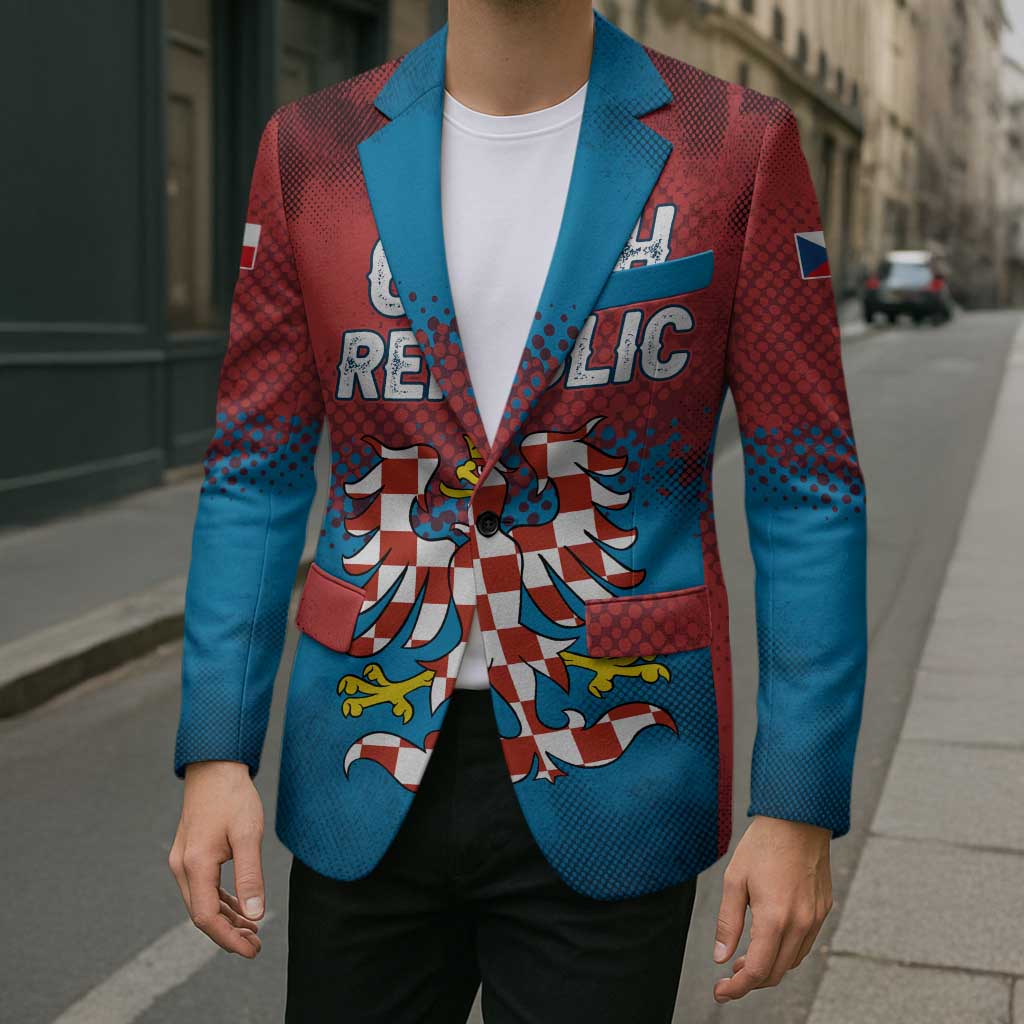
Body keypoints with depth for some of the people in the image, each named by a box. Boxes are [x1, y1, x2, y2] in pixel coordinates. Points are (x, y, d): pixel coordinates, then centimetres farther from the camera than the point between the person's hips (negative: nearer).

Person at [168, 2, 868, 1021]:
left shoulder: (739, 147, -5)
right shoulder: (314, 149, 1)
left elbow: (808, 497, -5)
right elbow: (255, 480, 4)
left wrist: (800, 805, -8)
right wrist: (214, 753, -3)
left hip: (607, 783, -1)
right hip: (369, 777, 2)